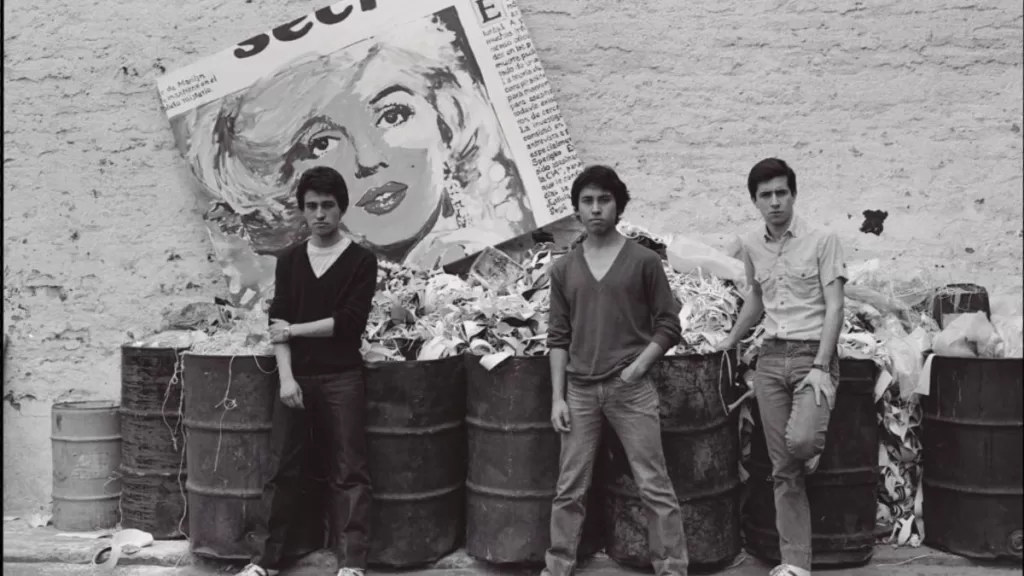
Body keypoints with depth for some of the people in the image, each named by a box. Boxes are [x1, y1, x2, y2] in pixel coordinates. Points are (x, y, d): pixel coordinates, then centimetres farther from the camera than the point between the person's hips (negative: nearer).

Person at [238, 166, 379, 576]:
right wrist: (286, 377, -9)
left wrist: (295, 329, -5)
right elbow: (277, 323, 2)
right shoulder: (289, 260, 9)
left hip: (342, 378, -3)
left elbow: (350, 323, -9)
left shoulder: (361, 260, 0)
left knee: (348, 471, 1)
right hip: (296, 377, 3)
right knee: (282, 469, 7)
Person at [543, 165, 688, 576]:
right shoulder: (564, 269, 8)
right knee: (569, 490, 9)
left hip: (631, 388, -3)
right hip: (580, 390, 3)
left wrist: (636, 367, -12)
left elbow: (669, 325, 1)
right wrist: (557, 397, 2)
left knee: (655, 488, 1)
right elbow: (558, 337, 8)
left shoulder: (643, 261, 0)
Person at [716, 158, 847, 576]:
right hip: (770, 359, 4)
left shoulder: (822, 241, -5)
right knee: (783, 468, 4)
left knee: (800, 440, -26)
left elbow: (834, 308, -9)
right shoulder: (751, 246, 9)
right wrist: (729, 342, 23)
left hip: (813, 356, -4)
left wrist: (820, 367, -16)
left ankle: (814, 450, 12)